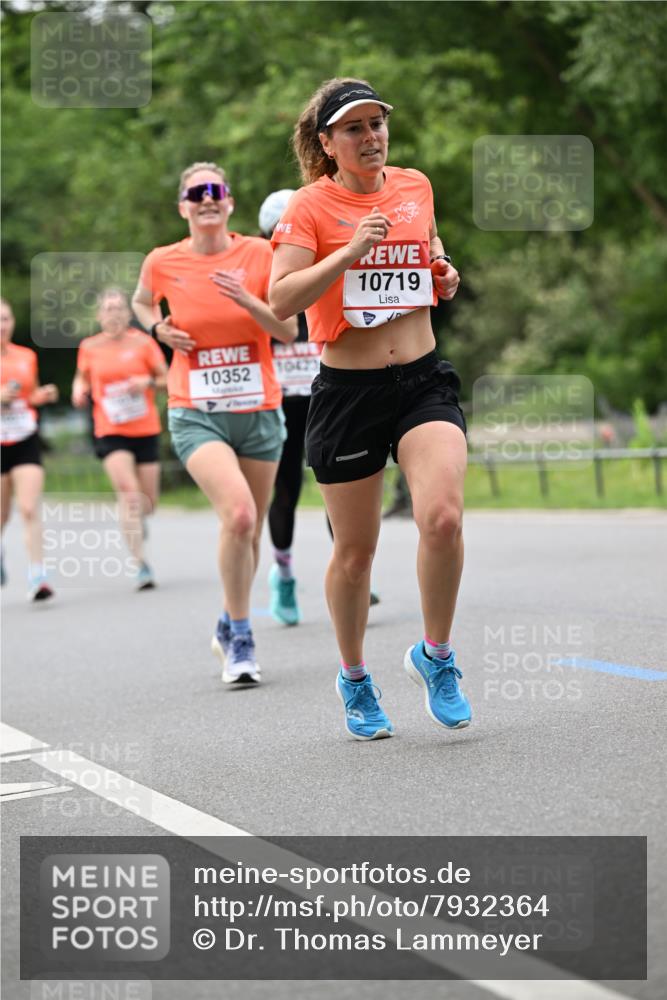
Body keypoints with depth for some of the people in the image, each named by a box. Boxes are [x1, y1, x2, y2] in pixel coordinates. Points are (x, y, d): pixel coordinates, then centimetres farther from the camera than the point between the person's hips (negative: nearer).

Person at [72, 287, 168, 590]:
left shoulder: (142, 343, -1)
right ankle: (140, 564, -19)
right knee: (128, 491, -21)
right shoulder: (89, 347, 2)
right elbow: (82, 377, 19)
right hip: (110, 431, -1)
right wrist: (79, 391, -2)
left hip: (146, 430, 1)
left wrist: (148, 382, -16)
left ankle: (135, 523, 47)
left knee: (148, 503, 8)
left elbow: (166, 379, 4)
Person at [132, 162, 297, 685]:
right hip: (196, 414, -2)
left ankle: (230, 628, 37)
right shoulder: (163, 262, -1)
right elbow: (142, 302, 21)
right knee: (238, 514, -24)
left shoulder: (260, 253, -3)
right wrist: (159, 328, 0)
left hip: (259, 411, 2)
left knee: (250, 532, 11)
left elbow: (289, 332, -4)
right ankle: (241, 640, -10)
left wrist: (247, 301, -21)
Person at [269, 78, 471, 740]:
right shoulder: (310, 206, -6)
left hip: (423, 380, 3)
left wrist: (444, 272, 9)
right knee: (355, 549, 6)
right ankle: (354, 677, 30)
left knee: (442, 517, -20)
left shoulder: (416, 187, 8)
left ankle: (434, 655, 3)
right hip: (347, 391, -2)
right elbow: (280, 301, -18)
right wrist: (351, 251, -26)